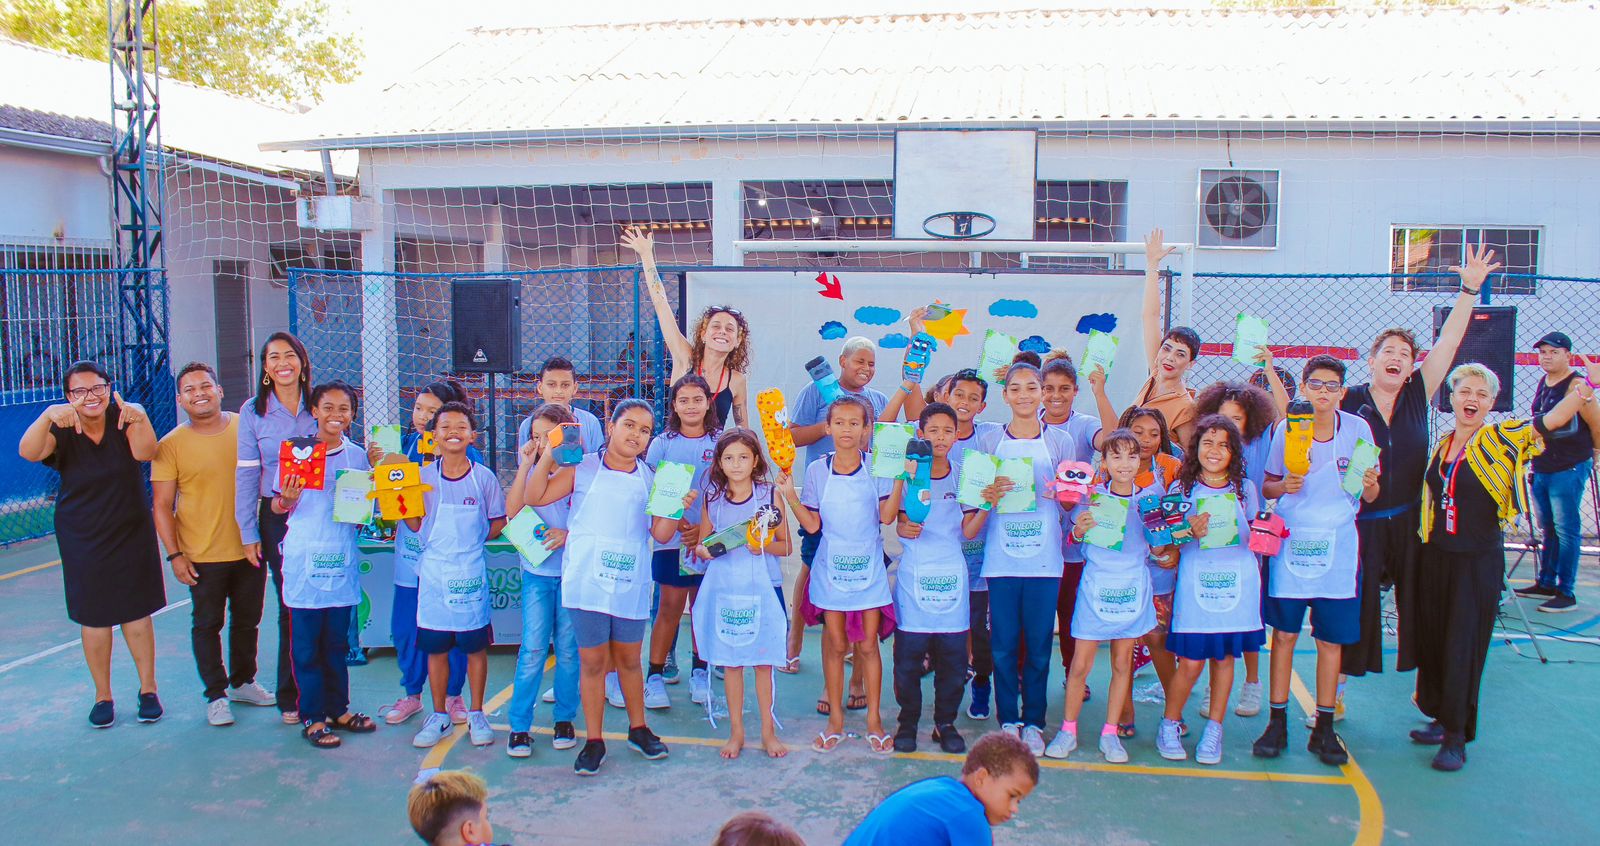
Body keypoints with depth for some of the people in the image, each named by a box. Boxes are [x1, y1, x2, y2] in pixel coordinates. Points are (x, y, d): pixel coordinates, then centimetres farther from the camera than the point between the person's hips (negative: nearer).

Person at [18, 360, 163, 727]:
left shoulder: (123, 420, -7)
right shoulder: (62, 430, -8)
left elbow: (144, 452, -25)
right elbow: (28, 452, -28)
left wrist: (141, 418, -44)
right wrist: (48, 415, -46)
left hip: (132, 535, 0)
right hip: (83, 541, 0)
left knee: (137, 614, 5)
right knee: (94, 620, 7)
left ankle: (148, 689, 19)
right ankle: (102, 696, 22)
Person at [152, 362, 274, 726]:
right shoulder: (171, 445, -7)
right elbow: (162, 505, -6)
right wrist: (175, 554, -11)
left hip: (249, 548, 3)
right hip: (203, 557, -3)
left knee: (247, 620, 17)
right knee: (206, 625, 7)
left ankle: (243, 682, 35)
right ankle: (216, 695, 20)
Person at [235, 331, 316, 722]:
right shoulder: (253, 411, 2)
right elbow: (247, 474, 2)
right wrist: (249, 533, -1)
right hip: (277, 517, -1)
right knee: (290, 607, 3)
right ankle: (291, 697, 16)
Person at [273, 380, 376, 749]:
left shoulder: (357, 456, 6)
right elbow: (277, 506, 1)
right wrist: (286, 500, -20)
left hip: (342, 559, 3)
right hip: (305, 559, -3)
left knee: (337, 641, 12)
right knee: (307, 642, 2)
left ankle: (338, 709, 23)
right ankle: (311, 716, 11)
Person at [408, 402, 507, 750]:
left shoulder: (484, 477, -2)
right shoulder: (423, 476, 2)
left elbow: (499, 521, 4)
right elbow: (415, 524, 3)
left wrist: (472, 542, -5)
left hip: (471, 573, -1)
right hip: (433, 573, 1)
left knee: (475, 646, 6)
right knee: (435, 648, 8)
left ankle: (476, 715, 19)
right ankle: (439, 715, 22)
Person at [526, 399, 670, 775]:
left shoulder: (652, 480, 7)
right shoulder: (583, 468, 2)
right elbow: (535, 497, 0)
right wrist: (547, 457, -9)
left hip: (631, 585, 2)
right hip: (586, 581, -2)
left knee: (628, 659, 14)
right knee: (592, 661, 3)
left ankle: (638, 729, 32)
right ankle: (593, 741, 16)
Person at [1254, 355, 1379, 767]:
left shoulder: (1357, 429, -1)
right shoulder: (1286, 429, -1)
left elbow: (1370, 496, 4)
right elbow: (1268, 488, 6)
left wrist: (1369, 483, -18)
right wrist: (1285, 485, -15)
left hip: (1337, 545, 1)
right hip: (1291, 542, 0)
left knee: (1331, 639, 5)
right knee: (1284, 633, 2)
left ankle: (1324, 728, 16)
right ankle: (1277, 722, 12)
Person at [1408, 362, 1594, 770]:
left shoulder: (1500, 439, -8)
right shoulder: (1442, 445, 7)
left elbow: (1551, 420, -23)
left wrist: (1588, 386, -36)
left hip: (1478, 563, -5)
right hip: (1435, 558, 5)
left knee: (1463, 649, -1)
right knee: (1433, 642, 11)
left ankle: (1456, 737, 9)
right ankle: (1443, 720, 27)